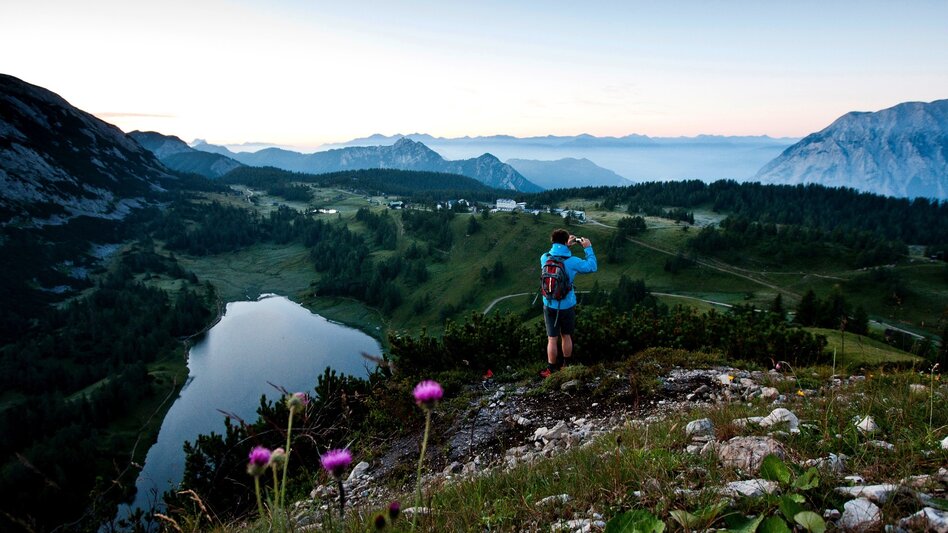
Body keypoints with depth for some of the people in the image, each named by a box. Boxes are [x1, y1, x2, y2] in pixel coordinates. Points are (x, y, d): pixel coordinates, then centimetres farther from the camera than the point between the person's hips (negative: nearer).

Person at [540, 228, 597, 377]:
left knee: (552, 339, 7)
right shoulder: (571, 261, -17)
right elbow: (592, 267, -4)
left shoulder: (544, 258, -9)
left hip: (550, 306, 1)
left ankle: (551, 371, 14)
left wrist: (567, 246, 14)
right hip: (567, 306, -1)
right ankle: (566, 366, 33)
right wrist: (588, 248, 2)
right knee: (566, 336, 17)